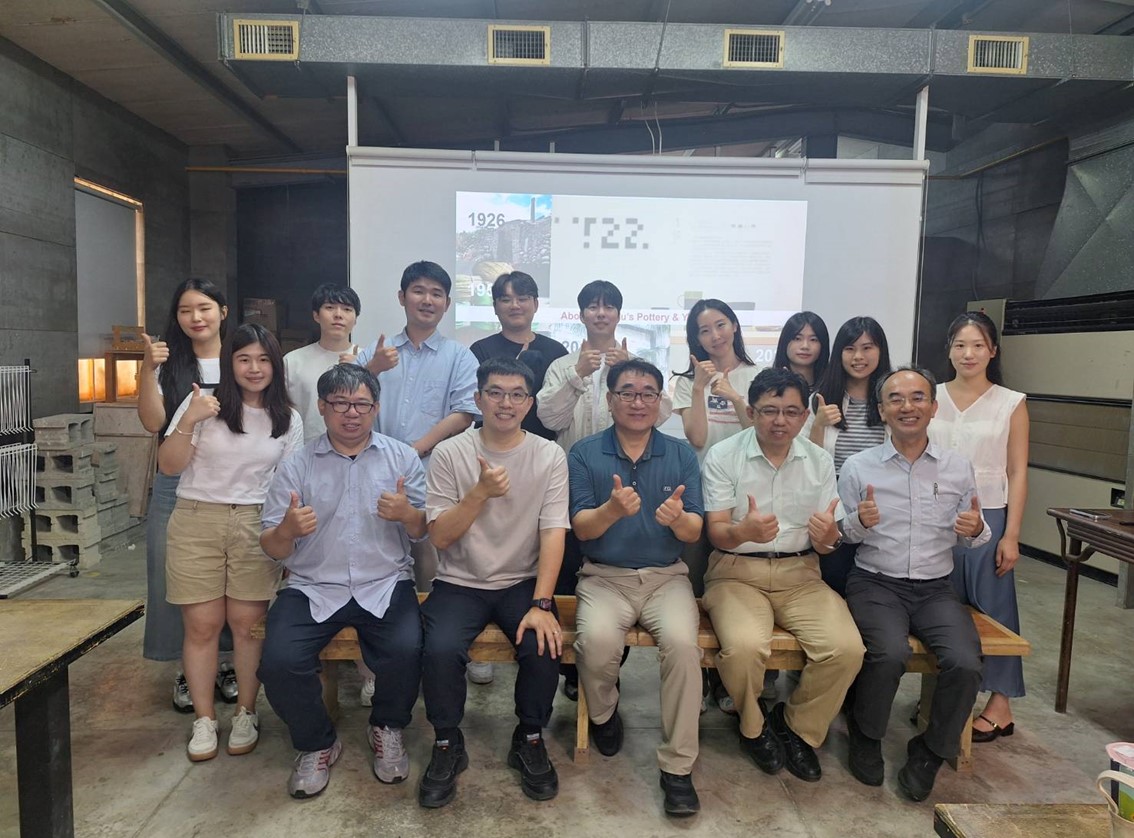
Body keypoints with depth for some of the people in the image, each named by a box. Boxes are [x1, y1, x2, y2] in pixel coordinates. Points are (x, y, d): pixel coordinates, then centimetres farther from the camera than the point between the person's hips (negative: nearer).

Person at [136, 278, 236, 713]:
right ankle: (188, 668, 23)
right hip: (176, 486, 1)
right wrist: (147, 370, -16)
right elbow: (153, 422, -7)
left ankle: (226, 661, 26)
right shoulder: (168, 363, 3)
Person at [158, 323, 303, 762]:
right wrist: (189, 421, -18)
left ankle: (246, 713, 19)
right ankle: (204, 720, 18)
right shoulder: (203, 403, -2)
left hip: (256, 526, 1)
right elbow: (168, 466, -3)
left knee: (247, 622, 1)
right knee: (202, 625, 2)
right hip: (196, 520, -1)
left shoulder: (287, 419, 6)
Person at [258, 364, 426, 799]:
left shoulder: (402, 457, 6)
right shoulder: (295, 466, 5)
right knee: (279, 663, -23)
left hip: (385, 585, 0)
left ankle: (387, 729, 9)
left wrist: (407, 514, -19)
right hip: (312, 587, 1)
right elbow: (273, 549, 3)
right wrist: (287, 529, -21)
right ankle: (317, 744, 10)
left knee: (406, 652, -26)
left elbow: (423, 530, 5)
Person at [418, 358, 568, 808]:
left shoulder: (549, 456, -1)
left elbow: (553, 533, -8)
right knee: (440, 650, -27)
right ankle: (448, 744, 5)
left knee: (543, 647, -25)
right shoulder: (449, 454, -2)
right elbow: (440, 536, -6)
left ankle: (530, 739, 7)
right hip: (460, 583, 0)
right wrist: (480, 491, -21)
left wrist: (541, 604, -19)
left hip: (523, 582, 1)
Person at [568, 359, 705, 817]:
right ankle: (603, 712, 7)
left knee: (683, 642, -27)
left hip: (667, 577, 1)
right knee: (597, 640, -29)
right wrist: (613, 509, -29)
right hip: (604, 577, -1)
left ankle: (678, 766, -9)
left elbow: (694, 532, -1)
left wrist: (677, 518, -26)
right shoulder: (584, 453, 0)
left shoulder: (681, 453, 3)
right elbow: (581, 528, -7)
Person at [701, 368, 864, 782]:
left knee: (847, 648, -21)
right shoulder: (723, 456, -3)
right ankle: (753, 728, 4)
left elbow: (825, 544, 8)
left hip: (800, 572, 3)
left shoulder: (819, 461, 7)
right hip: (737, 570, -3)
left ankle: (799, 727, 9)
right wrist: (744, 531, -31)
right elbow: (717, 532, -7)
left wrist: (827, 537, -18)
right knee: (744, 645, -31)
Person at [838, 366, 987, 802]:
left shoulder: (959, 468, 6)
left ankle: (930, 751, 6)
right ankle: (865, 734, 3)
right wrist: (859, 522, -18)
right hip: (876, 583, -2)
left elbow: (971, 539, 14)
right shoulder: (858, 467, 0)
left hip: (936, 587, 2)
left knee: (966, 663, -24)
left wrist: (976, 529, -10)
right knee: (890, 655, -30)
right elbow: (843, 537, 5)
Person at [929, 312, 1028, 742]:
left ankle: (1000, 705, 19)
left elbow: (1017, 473, -1)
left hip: (987, 518, -2)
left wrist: (1011, 535, -5)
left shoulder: (1011, 404, 0)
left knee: (992, 609, 6)